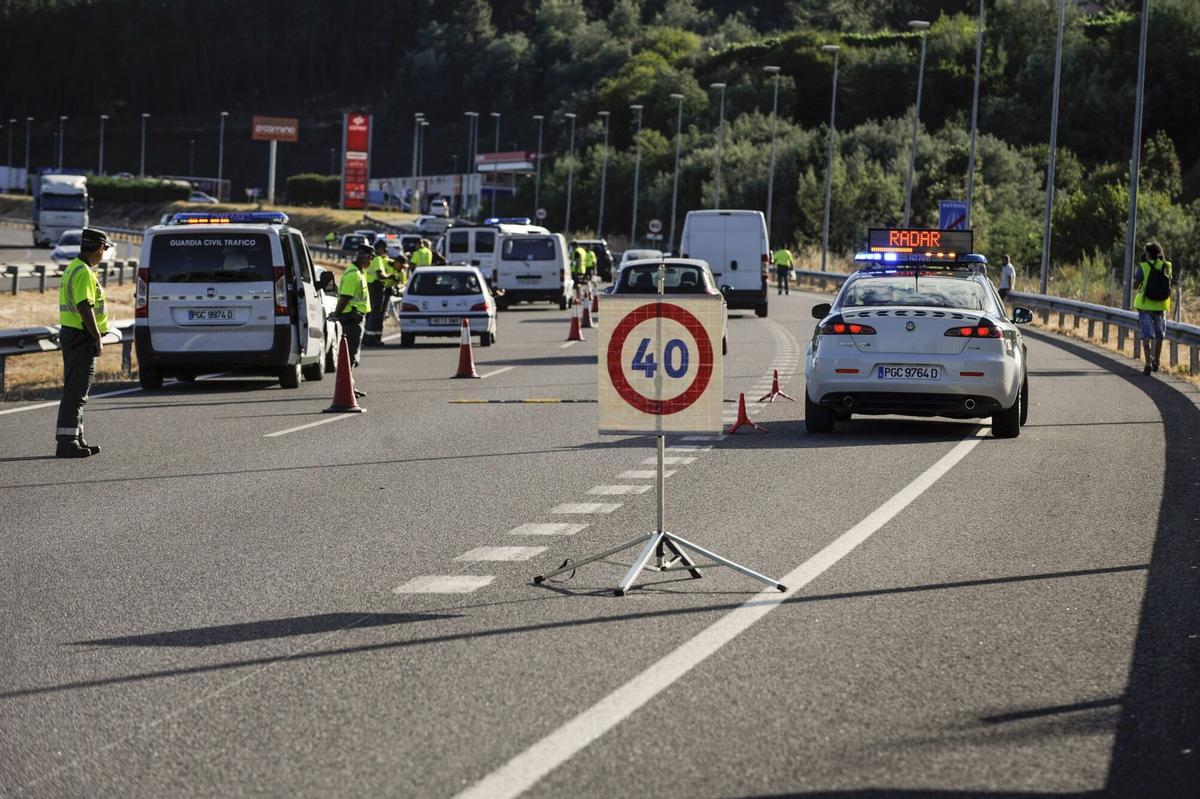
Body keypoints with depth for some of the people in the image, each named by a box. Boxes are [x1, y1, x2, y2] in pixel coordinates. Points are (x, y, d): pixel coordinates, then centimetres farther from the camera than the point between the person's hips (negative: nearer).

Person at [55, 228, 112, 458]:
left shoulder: (74, 268, 16)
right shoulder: (84, 272, -17)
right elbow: (85, 307, -24)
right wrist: (98, 339, -21)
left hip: (71, 335, 11)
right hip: (82, 338, -11)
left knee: (75, 390, 16)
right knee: (76, 392, -11)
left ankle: (76, 439, 23)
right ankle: (66, 442, -13)